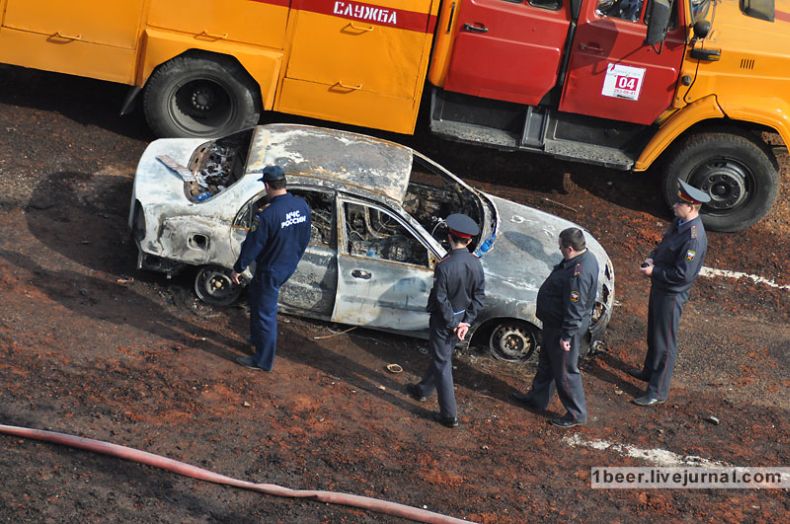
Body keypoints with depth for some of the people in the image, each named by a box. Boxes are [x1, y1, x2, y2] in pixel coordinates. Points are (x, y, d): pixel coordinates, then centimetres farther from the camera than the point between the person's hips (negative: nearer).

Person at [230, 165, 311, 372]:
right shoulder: (302, 206, -7)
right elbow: (305, 238, 7)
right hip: (289, 267, 8)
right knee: (256, 294, 29)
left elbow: (253, 245, -20)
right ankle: (258, 337, 43)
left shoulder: (268, 215, -29)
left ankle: (263, 361, 17)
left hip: (270, 271, -8)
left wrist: (238, 269, -7)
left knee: (265, 314, 6)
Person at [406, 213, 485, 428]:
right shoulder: (475, 264, -8)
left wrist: (452, 324, -11)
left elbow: (441, 299, -22)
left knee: (443, 364, 5)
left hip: (444, 320, -7)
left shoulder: (444, 266, -26)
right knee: (441, 356, 26)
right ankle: (422, 390, 48)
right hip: (461, 318, 7)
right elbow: (479, 295, -4)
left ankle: (449, 415, 10)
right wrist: (466, 322, -3)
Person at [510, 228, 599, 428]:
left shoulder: (578, 273, -33)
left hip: (565, 327, -10)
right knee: (546, 361, 26)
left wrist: (566, 336, -22)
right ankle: (538, 398, 43)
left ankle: (576, 414, 19)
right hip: (554, 322, 10)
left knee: (565, 371, 4)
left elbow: (575, 310, -29)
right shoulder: (583, 257, -1)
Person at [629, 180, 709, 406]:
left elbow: (683, 275, -29)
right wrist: (652, 257, -2)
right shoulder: (679, 223, -1)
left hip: (671, 295, -10)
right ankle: (649, 371, 47)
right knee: (653, 334, 27)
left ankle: (658, 391, 12)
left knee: (664, 342, 2)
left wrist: (654, 272, -21)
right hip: (660, 286, 10)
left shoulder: (694, 237, -30)